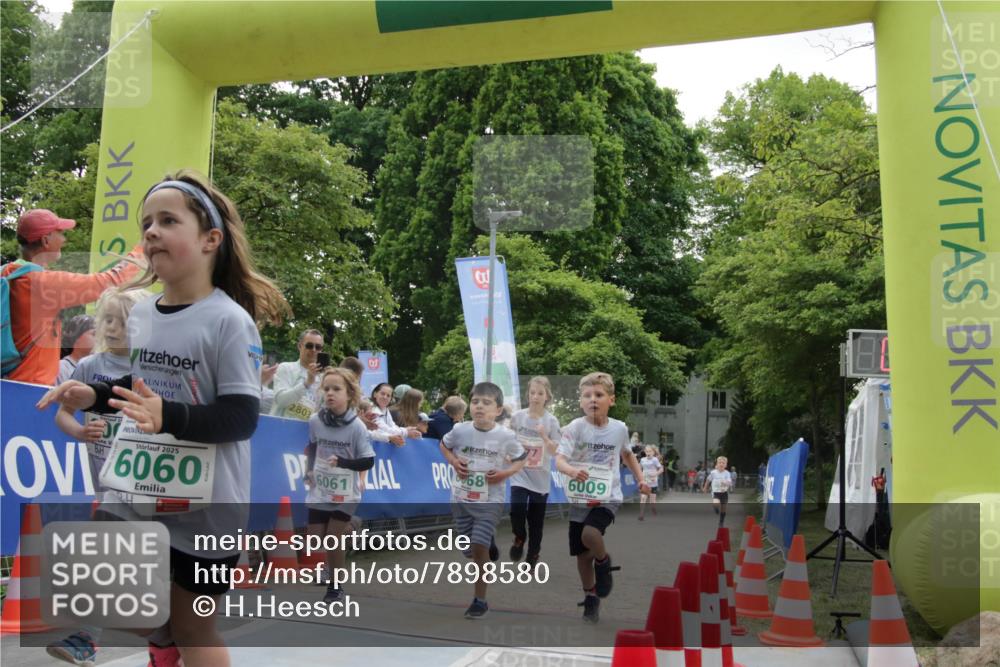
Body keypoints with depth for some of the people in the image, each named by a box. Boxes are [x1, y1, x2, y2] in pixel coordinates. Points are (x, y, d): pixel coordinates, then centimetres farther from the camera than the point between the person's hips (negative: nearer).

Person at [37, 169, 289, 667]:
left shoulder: (229, 321, -16)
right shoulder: (139, 316, 5)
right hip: (134, 494, 6)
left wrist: (169, 416, -33)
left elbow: (241, 415, -20)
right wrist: (94, 396, 4)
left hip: (204, 505, -6)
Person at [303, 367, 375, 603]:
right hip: (319, 491, 4)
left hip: (345, 493, -3)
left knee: (334, 539, -2)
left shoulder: (356, 426, -17)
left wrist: (341, 462, -25)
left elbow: (368, 461, -13)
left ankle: (335, 586, 15)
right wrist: (309, 470, 5)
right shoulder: (315, 420, -7)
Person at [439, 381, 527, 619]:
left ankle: (480, 601, 4)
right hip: (461, 499, 3)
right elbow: (443, 445, 12)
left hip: (490, 501, -3)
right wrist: (453, 462, -7)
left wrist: (505, 473, -14)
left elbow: (522, 458, 3)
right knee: (469, 551, 14)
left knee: (479, 547, -12)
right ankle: (489, 544, 51)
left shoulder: (506, 436, -13)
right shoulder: (460, 430, -9)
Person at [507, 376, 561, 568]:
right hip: (520, 474, 0)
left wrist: (544, 436, -24)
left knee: (536, 521, 6)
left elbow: (555, 451, -10)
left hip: (541, 478, 0)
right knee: (517, 511, -19)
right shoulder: (517, 417, -3)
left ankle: (532, 558, 23)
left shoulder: (551, 421, -5)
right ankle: (519, 537, 12)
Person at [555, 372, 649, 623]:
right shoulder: (575, 428, -11)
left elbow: (627, 454, 19)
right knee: (582, 555, 9)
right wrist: (571, 471, -42)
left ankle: (604, 562, 3)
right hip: (579, 499, 1)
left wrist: (640, 479, 12)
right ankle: (591, 598, 31)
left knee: (590, 533, -29)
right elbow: (559, 460, -22)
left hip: (608, 497, -1)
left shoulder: (619, 428, -3)